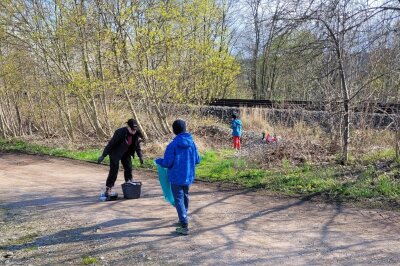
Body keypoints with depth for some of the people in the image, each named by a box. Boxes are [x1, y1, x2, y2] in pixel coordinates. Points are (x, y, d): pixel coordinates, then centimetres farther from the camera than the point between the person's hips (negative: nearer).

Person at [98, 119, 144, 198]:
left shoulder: (137, 134, -14)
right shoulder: (120, 133, -31)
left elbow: (137, 145, 3)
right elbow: (110, 144, -25)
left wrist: (140, 156, 1)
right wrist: (103, 156, -23)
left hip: (126, 153, 6)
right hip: (115, 153, -6)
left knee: (129, 168, 5)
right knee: (114, 170, -12)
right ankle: (108, 189, -9)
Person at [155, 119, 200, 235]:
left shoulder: (173, 145, -17)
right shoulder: (192, 143, -3)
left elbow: (167, 163, -17)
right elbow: (197, 160, 3)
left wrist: (158, 160, 3)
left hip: (176, 177, -6)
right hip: (188, 176, 6)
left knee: (179, 200, 0)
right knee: (185, 197, 22)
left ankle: (184, 226, -4)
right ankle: (183, 220, 38)